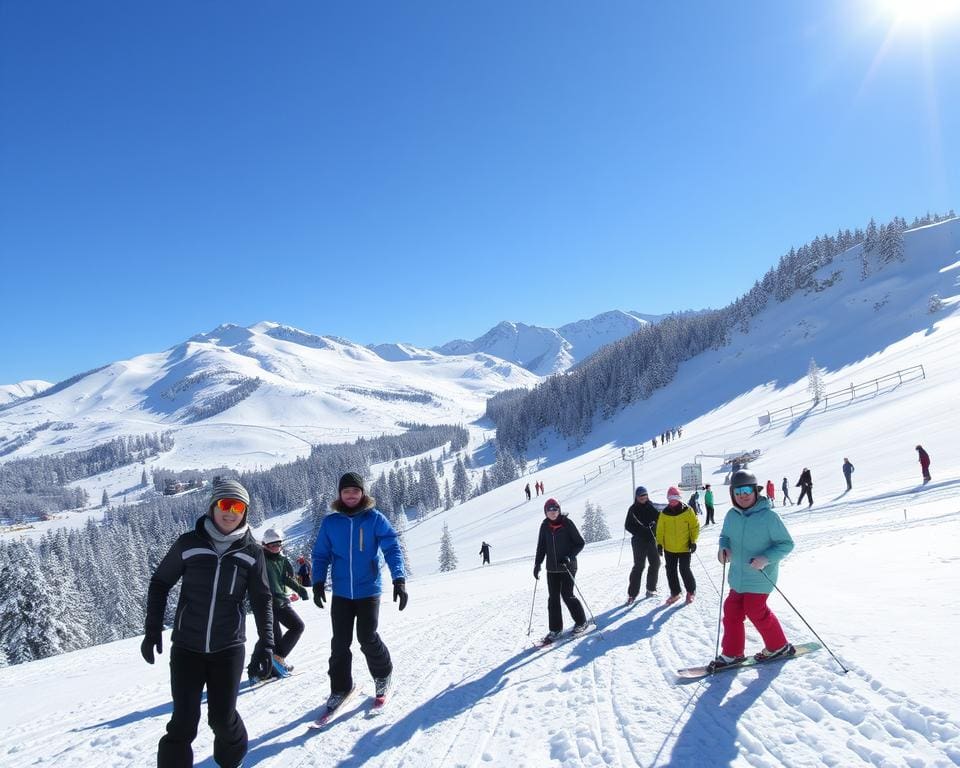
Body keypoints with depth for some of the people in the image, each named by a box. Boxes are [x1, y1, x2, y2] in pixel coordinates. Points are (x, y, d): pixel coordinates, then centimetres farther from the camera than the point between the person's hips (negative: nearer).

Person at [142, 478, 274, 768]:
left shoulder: (251, 552, -4)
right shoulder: (189, 543, -6)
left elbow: (262, 599, 2)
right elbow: (160, 583, 5)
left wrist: (266, 643, -4)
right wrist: (153, 629, 1)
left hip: (228, 648, 0)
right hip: (187, 647, 0)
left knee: (223, 717, 6)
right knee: (183, 722, -2)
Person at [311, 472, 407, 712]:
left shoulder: (375, 518, -5)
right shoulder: (330, 522, 2)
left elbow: (392, 548, -10)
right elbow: (321, 555, 8)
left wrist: (399, 579, -21)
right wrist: (318, 583, -4)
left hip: (369, 590, -2)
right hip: (341, 593, 2)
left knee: (368, 638, -2)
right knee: (340, 642, 5)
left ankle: (383, 674, 26)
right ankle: (340, 687, 24)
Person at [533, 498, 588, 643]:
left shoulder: (567, 523, -10)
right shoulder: (545, 526, 2)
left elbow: (580, 543, -7)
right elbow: (541, 546, 10)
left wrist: (570, 556, -18)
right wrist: (537, 564, 4)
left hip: (567, 566, -4)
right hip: (552, 568, 4)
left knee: (567, 595, -3)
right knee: (553, 598, 5)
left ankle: (581, 622, 19)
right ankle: (555, 629, 16)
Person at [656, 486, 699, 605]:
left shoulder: (687, 511, -6)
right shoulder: (664, 513, 0)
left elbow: (695, 526, -1)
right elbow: (660, 529, 7)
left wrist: (693, 541, -7)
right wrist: (659, 543, 1)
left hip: (684, 547, -3)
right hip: (669, 548, 3)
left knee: (684, 570, -3)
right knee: (670, 571, 8)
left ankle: (691, 591, 21)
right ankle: (675, 593, 24)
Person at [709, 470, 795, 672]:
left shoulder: (768, 516, -17)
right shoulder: (732, 516, 0)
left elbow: (787, 544, -12)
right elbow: (725, 535, 16)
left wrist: (766, 558, -25)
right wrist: (723, 547, -7)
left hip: (760, 577, -6)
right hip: (738, 576, 6)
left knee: (756, 612, 2)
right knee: (731, 611, 7)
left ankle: (779, 647, 27)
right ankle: (732, 654, 21)